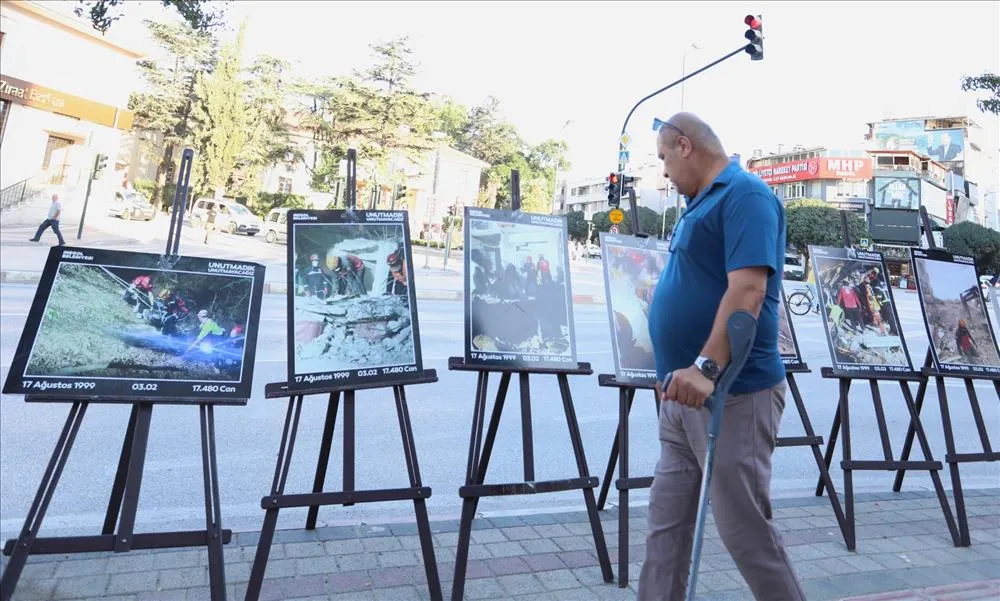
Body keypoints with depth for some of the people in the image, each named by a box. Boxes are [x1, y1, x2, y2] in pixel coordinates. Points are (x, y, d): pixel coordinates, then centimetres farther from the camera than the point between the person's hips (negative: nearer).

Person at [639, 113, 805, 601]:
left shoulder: (746, 195, -12)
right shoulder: (702, 203, 18)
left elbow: (748, 289, -25)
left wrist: (707, 366, -31)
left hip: (733, 395, -10)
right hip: (684, 394, 10)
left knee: (744, 528, 3)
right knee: (666, 522, 13)